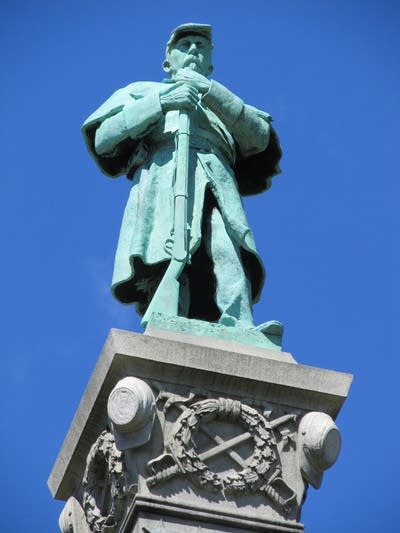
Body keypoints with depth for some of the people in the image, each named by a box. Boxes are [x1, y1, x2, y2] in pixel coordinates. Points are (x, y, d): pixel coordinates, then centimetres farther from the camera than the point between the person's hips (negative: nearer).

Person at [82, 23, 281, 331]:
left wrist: (212, 93, 4)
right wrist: (161, 103, 5)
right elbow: (103, 139, 17)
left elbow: (260, 137, 16)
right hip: (163, 184, -1)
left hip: (217, 187, 1)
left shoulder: (226, 105, 40)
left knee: (227, 253, -30)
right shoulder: (144, 91, 36)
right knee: (168, 267, -27)